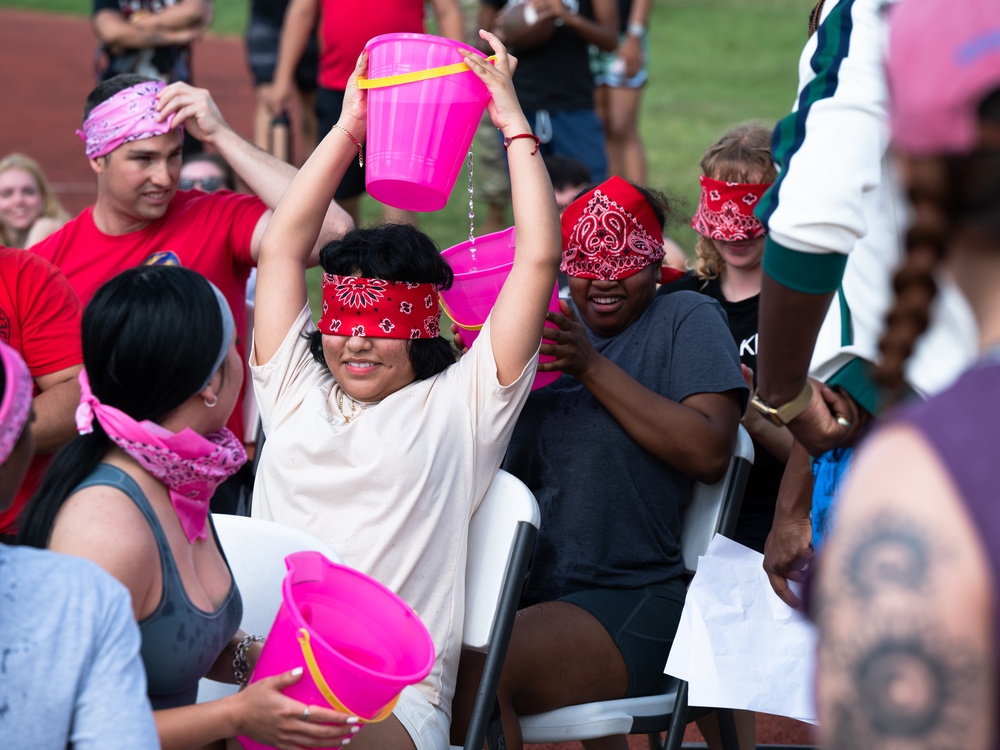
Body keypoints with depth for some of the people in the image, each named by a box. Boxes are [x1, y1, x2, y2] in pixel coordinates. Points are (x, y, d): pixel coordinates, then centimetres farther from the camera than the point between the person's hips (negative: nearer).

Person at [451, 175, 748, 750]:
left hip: (627, 598, -5)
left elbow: (710, 453, -10)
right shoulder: (551, 323, 20)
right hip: (517, 587, 5)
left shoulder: (687, 320, 5)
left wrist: (594, 368, -12)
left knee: (472, 671, -30)